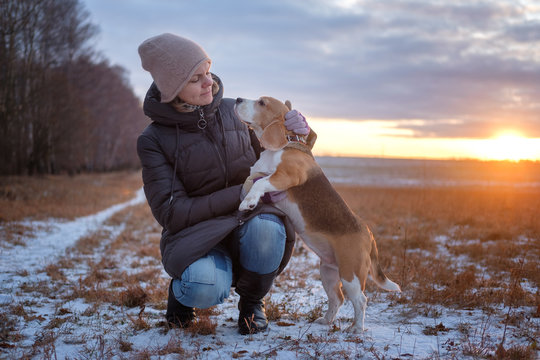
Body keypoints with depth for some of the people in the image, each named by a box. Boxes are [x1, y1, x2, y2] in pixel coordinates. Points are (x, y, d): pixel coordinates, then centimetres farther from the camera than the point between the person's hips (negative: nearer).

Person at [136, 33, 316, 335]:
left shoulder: (236, 112, -1)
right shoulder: (154, 139, -9)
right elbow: (171, 213, -15)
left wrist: (295, 132, -11)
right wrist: (241, 194, -23)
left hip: (247, 222, 3)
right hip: (197, 236, -3)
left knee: (265, 228, -35)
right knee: (207, 288, -36)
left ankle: (253, 300, -2)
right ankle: (184, 288, 5)